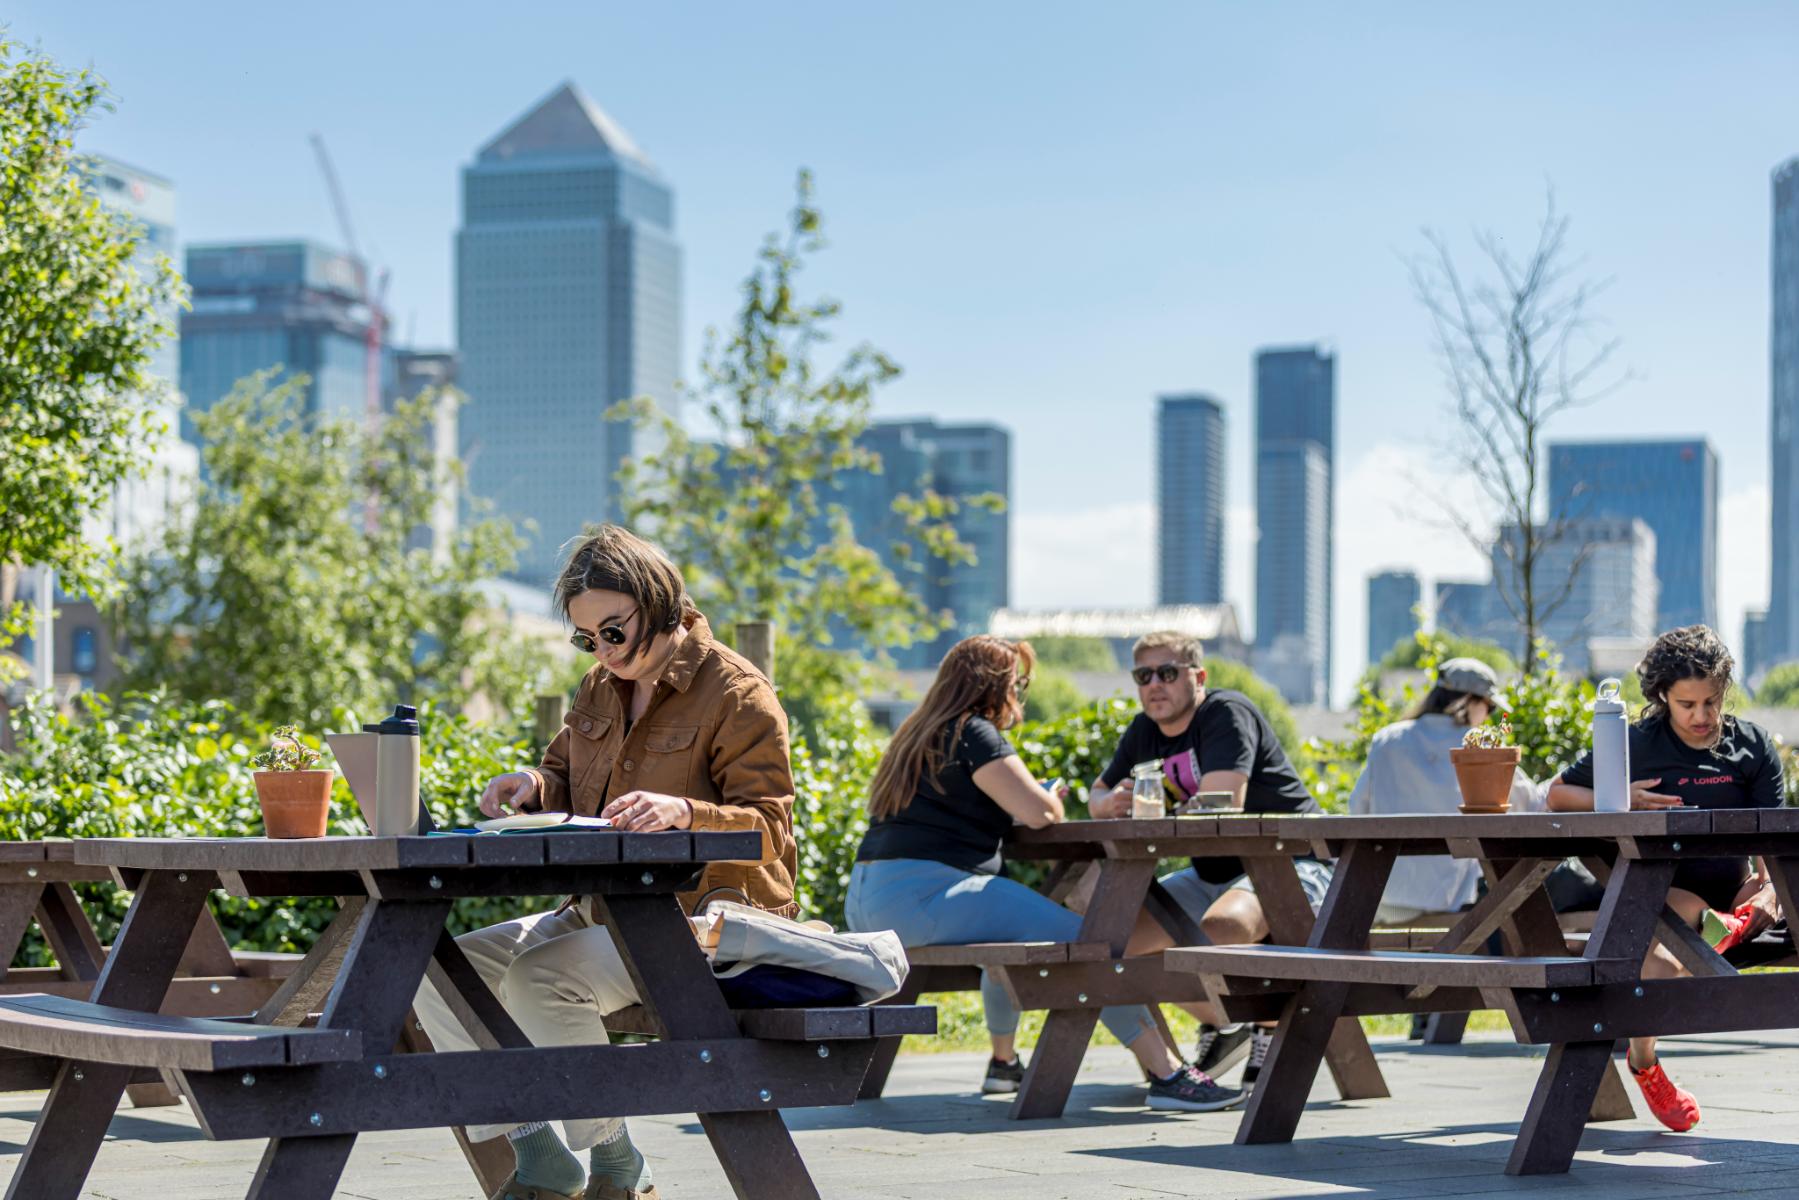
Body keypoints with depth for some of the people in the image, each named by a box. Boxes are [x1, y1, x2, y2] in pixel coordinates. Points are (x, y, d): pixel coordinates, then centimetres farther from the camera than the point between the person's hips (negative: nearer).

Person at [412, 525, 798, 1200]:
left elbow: (768, 826, -14)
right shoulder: (601, 688, 15)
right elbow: (565, 780, 24)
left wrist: (685, 813, -32)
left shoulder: (736, 693, -8)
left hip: (704, 917, -8)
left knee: (540, 978, -31)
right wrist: (535, 786, -1)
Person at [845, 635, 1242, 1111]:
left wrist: (1040, 800, 21)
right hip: (921, 895, -10)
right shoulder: (973, 734, -8)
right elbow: (1038, 811, -14)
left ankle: (1002, 1062, 42)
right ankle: (1167, 1075, -21)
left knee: (1012, 931, 36)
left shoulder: (918, 735, 21)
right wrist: (1053, 800, 10)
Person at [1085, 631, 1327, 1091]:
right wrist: (1111, 802, -13)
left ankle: (1270, 1031, -11)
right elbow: (1098, 795, 13)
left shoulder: (1227, 713, -17)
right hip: (1214, 875, 9)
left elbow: (1223, 809, -29)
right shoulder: (1144, 731, 7)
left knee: (1219, 928, -38)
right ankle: (1221, 1028, 13)